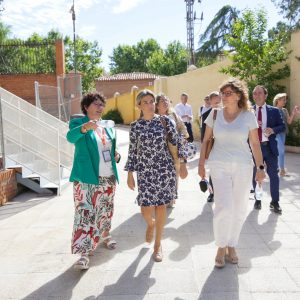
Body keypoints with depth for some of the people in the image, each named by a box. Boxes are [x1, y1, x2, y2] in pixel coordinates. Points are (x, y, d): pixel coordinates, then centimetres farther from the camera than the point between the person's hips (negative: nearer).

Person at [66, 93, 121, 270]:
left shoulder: (108, 126, 14)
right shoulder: (78, 123, -5)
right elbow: (71, 137, -28)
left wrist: (117, 155, 0)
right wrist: (85, 127, -48)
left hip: (109, 177, 6)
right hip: (87, 178, -6)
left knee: (106, 210, 18)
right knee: (85, 213, -10)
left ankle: (105, 235, 41)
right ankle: (84, 252, -5)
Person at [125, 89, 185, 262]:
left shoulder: (165, 121, 0)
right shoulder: (135, 126, 2)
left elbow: (177, 142, 4)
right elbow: (132, 151, 5)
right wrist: (130, 175, 4)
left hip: (165, 169, 0)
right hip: (144, 170, 0)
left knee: (161, 206, 5)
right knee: (146, 210, -3)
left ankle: (158, 244, 24)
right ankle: (151, 223, 36)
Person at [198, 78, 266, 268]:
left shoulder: (248, 115, 0)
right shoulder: (215, 114, 2)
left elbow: (255, 143, 3)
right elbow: (206, 140, 8)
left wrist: (261, 167, 1)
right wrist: (201, 164, 5)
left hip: (243, 167, 1)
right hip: (219, 166, -1)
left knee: (239, 210, 7)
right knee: (224, 207, -10)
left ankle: (231, 245, 28)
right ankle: (221, 247, 11)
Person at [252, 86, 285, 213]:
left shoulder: (274, 110, 3)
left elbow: (282, 126, 3)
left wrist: (273, 130, -16)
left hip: (269, 147, 0)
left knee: (273, 175, 4)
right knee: (255, 175, 11)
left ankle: (275, 202, 17)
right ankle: (257, 200, 27)